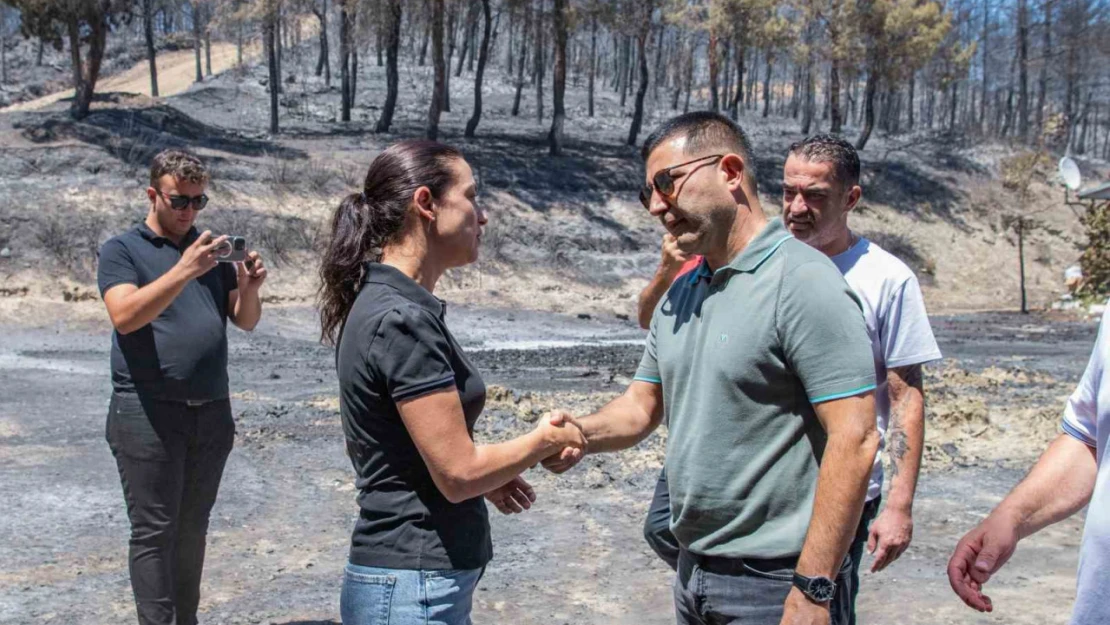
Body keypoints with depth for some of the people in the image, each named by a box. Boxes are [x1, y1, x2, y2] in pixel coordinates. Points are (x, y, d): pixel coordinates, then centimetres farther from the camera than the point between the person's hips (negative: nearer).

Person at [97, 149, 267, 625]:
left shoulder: (211, 251, 14)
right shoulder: (121, 250, 1)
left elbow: (245, 321, 11)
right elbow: (124, 316, -16)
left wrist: (249, 289, -12)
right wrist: (183, 270, -28)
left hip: (212, 411, 4)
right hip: (147, 412, -4)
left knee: (192, 529, 10)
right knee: (153, 532, -2)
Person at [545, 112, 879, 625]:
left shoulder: (804, 284, -16)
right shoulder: (678, 297, 9)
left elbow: (854, 441, -20)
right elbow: (642, 407, 13)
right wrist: (581, 432, -8)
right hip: (693, 573, 7)